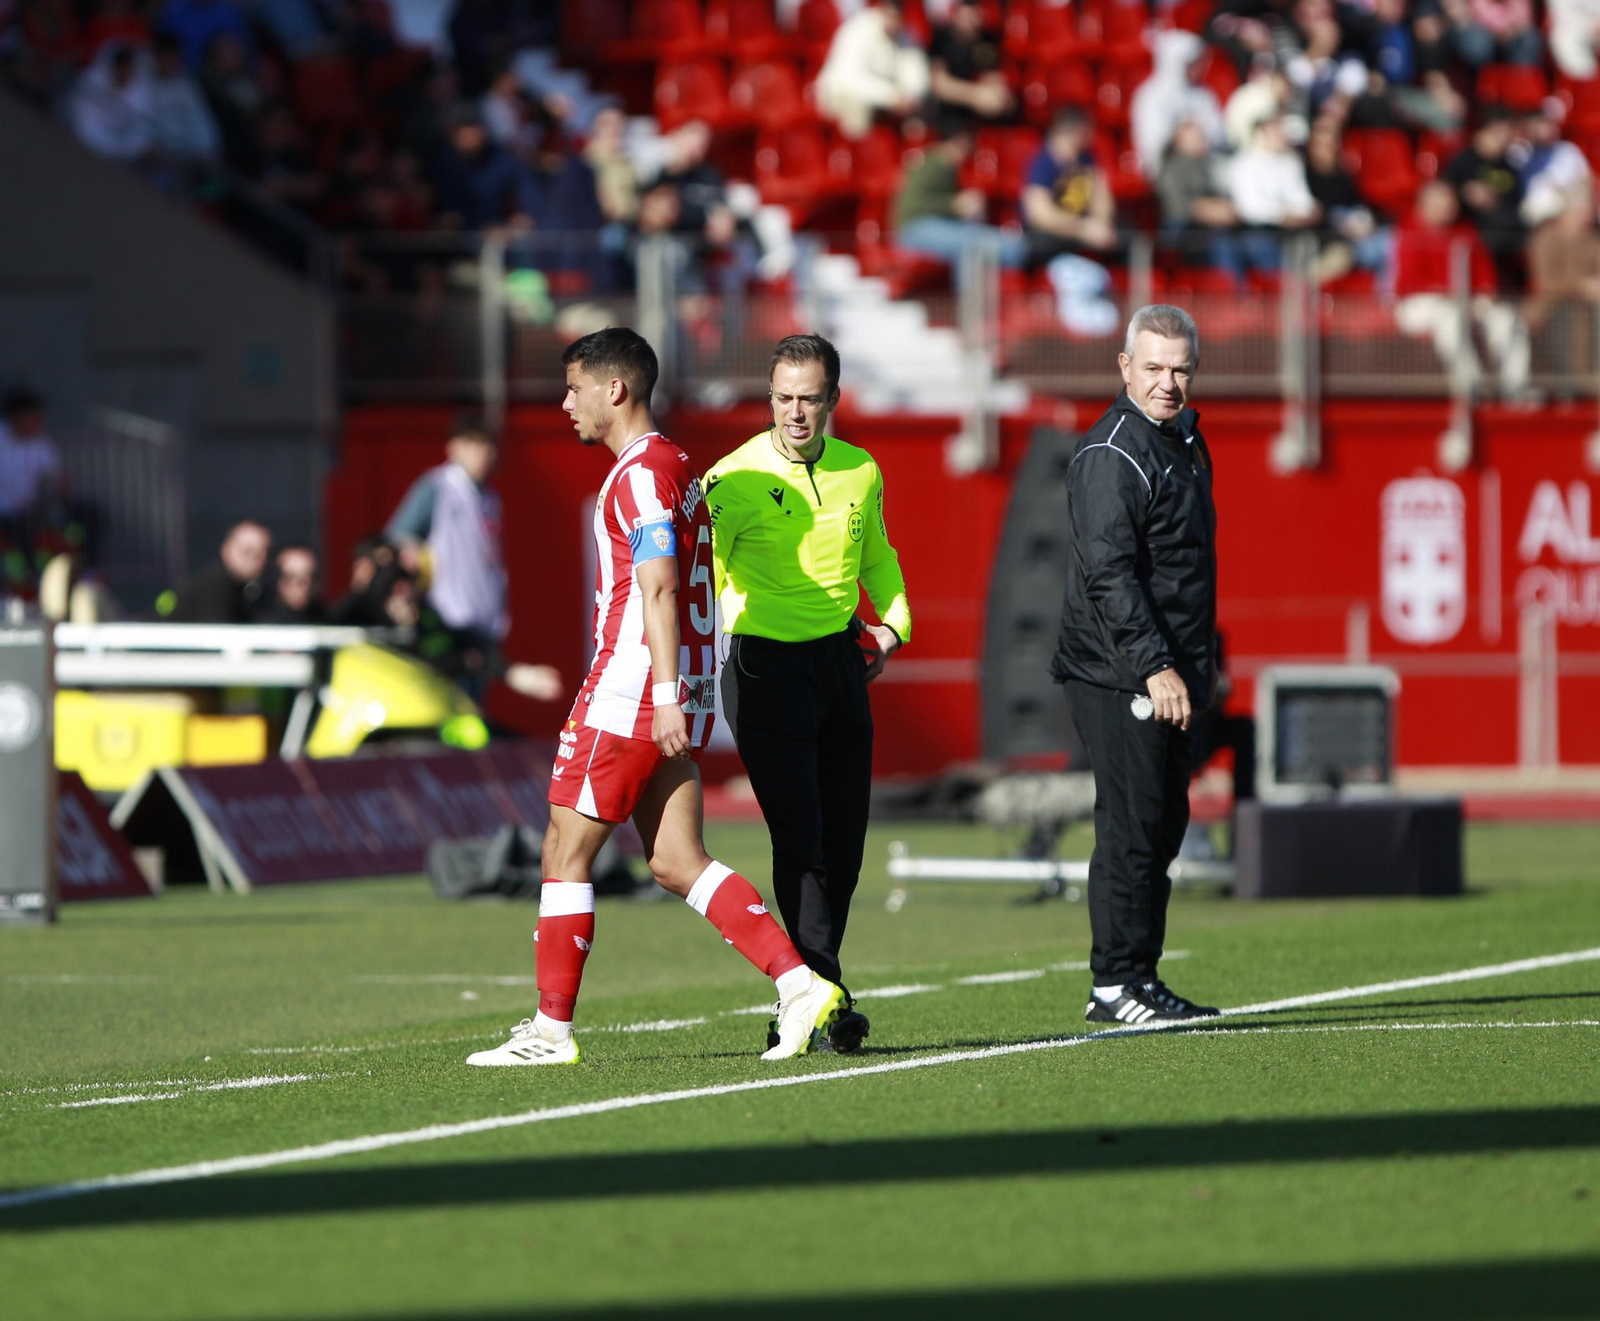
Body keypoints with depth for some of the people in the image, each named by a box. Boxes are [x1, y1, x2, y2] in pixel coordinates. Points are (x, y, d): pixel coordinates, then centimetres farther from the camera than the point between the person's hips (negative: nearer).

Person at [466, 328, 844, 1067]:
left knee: (566, 853, -2)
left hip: (632, 691, -10)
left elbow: (658, 589, -19)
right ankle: (799, 983, -7)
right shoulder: (670, 466, 20)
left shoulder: (642, 471, -11)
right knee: (675, 863, 4)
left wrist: (664, 696, -25)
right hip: (672, 699, 10)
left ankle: (551, 1028, 1)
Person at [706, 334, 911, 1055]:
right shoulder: (738, 479, -9)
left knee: (844, 837, 5)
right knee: (800, 836, -14)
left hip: (840, 662, 6)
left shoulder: (861, 473, 7)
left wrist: (894, 621, 13)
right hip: (765, 663, -6)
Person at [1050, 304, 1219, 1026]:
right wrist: (1155, 667, -26)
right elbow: (1109, 573, -22)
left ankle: (1142, 980, 17)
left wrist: (1201, 655, 27)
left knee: (1163, 822, 12)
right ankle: (1116, 985, -5)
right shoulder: (1111, 455, -15)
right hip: (1118, 676, -10)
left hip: (1169, 675, 10)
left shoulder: (1183, 440, 16)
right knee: (1132, 824, -9)